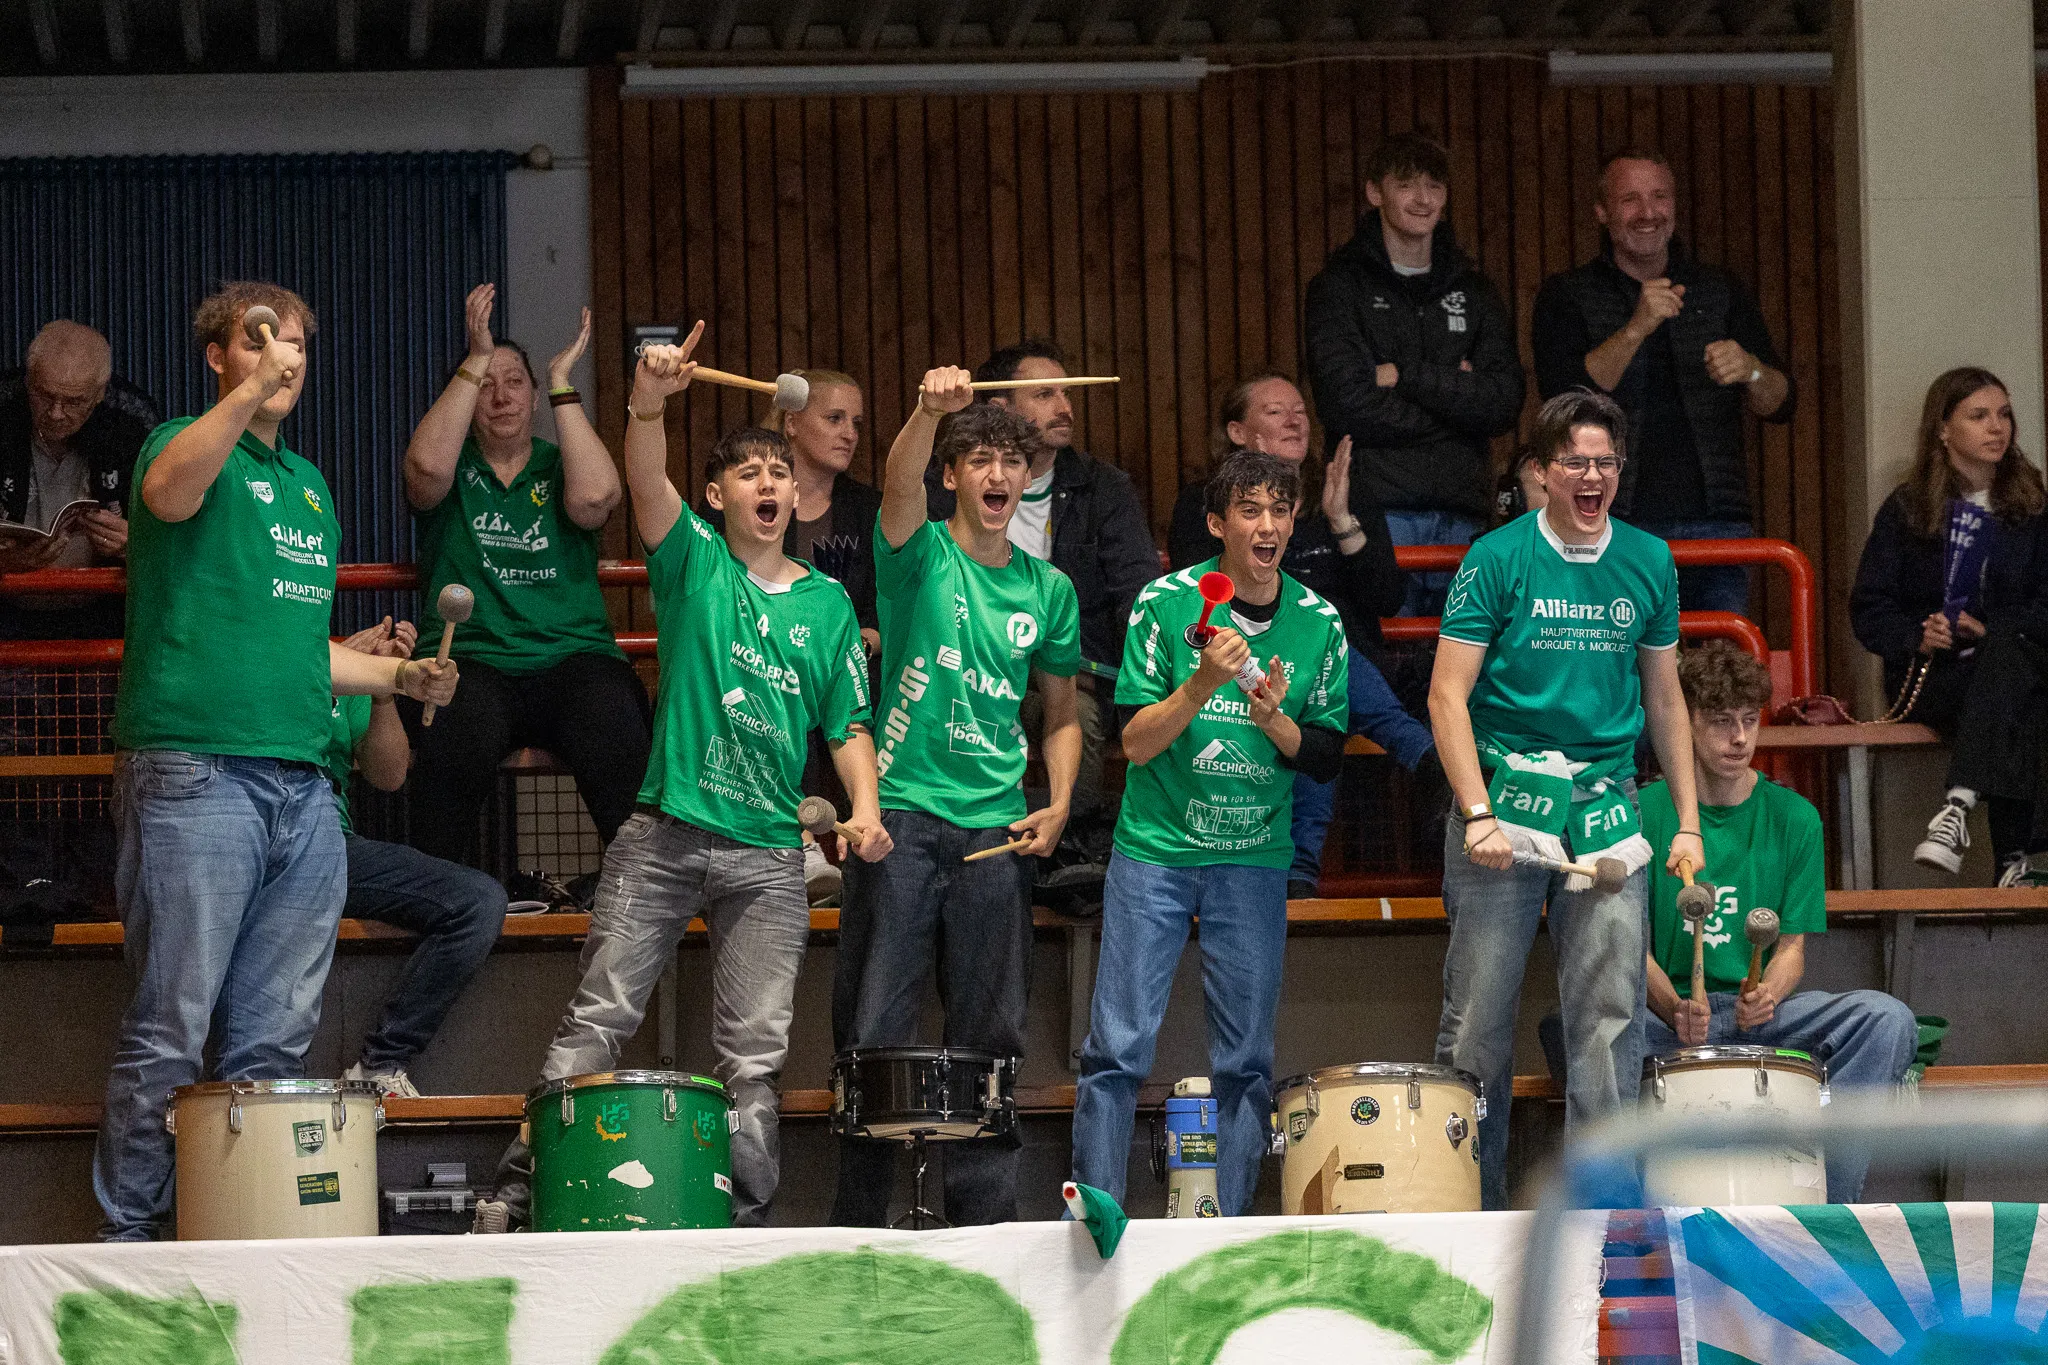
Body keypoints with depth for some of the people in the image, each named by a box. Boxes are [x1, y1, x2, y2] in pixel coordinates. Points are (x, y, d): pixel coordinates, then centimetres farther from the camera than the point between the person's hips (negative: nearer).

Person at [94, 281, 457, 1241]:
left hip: (302, 789, 7)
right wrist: (249, 393, -38)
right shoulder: (187, 445, 1)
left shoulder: (310, 487, 24)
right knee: (170, 1034, -8)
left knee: (277, 1041, 6)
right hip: (195, 774, -7)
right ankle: (128, 1243, -3)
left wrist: (400, 676, 18)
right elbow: (168, 490, -25)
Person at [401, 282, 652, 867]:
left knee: (615, 730, -33)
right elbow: (427, 468, -9)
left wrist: (562, 380, -1)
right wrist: (476, 359, -5)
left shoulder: (557, 468, 17)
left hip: (573, 658, 1)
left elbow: (594, 496, -6)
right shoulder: (456, 467, 16)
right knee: (457, 736, -36)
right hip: (471, 659, -1)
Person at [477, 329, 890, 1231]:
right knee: (596, 1022, -6)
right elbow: (646, 483, -14)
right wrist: (649, 402, -33)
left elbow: (848, 724, 16)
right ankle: (514, 1198, -4)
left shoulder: (827, 604, 13)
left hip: (768, 857, 2)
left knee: (755, 1055, 0)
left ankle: (745, 1220, 4)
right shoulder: (694, 563, 5)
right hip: (664, 836, -2)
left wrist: (864, 805, -3)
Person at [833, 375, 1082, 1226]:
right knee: (875, 1029, -5)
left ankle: (985, 1221, 10)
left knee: (990, 1035, 4)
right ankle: (856, 1227, 1)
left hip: (996, 828, 3)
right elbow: (899, 482, -19)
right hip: (904, 813, -3)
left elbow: (1060, 709, 22)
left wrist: (1059, 802, 6)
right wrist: (930, 411, -39)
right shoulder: (919, 554, 3)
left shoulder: (1048, 589, 13)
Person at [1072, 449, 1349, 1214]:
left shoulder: (1317, 624, 2)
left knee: (1245, 1061, 2)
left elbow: (1327, 759, 5)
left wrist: (1275, 721, -15)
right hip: (1156, 850, -2)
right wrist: (1201, 685, -24)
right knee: (1120, 1047, -6)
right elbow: (1135, 743, -9)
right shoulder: (1166, 604, -6)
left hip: (1256, 858, 2)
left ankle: (1229, 1230, 9)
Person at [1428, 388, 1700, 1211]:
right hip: (1505, 800, -3)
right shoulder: (1498, 560, -2)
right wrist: (1478, 813, -14)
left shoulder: (1649, 564, 11)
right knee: (1479, 1018, 0)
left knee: (1610, 1019, -1)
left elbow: (1664, 696, 19)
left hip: (1607, 811, 3)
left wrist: (1688, 821, 14)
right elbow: (1448, 694, -4)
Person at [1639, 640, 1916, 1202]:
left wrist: (1766, 995, -19)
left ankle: (1830, 1208, -26)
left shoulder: (1793, 818, 7)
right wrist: (1674, 1008, -23)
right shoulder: (1644, 813, 1)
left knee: (1888, 1019, -26)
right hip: (1668, 1009, -2)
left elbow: (1793, 944, 5)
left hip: (1767, 1008, 2)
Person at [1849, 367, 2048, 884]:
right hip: (1929, 672, -1)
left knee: (2006, 653, -39)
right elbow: (1869, 609, 6)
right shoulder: (1906, 509, 9)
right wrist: (1917, 636, -14)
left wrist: (1990, 628, -13)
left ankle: (1957, 807, -54)